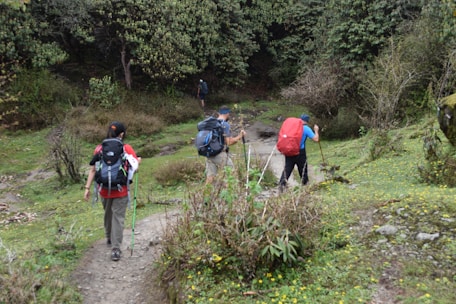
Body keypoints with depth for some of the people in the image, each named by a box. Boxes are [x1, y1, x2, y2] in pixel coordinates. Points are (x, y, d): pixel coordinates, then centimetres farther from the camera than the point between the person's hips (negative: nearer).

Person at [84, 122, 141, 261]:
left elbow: (93, 170, -2)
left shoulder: (99, 149, 0)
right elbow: (135, 166, -10)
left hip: (104, 190, 3)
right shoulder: (127, 148, -8)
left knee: (108, 215, 24)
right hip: (121, 191, -3)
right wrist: (138, 160, 12)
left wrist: (87, 188, 1)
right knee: (118, 218, 2)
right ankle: (115, 249, -2)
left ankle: (109, 238, 45)